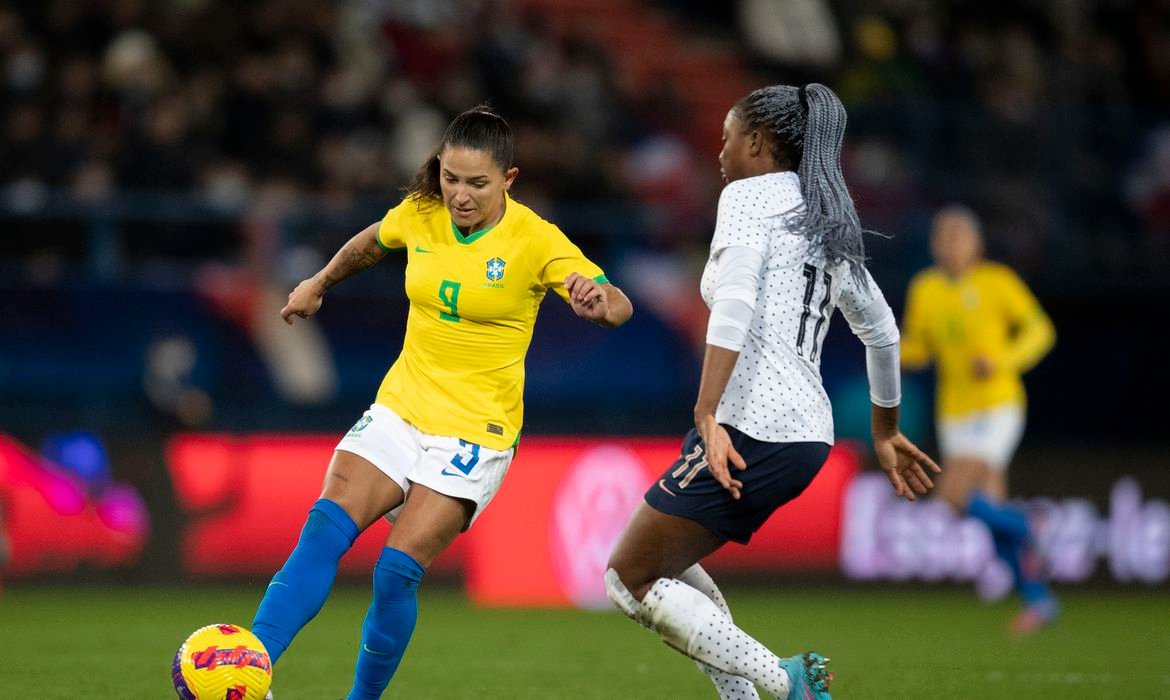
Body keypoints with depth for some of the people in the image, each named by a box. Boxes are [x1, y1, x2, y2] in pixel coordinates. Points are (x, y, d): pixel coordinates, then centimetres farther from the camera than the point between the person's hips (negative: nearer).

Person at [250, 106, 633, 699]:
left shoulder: (535, 241, -13)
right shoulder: (420, 215, 0)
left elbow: (620, 306, -20)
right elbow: (373, 242, 24)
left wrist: (599, 303, -42)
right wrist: (319, 284, 36)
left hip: (476, 428, -4)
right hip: (400, 406, 4)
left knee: (397, 571, -17)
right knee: (325, 530, -18)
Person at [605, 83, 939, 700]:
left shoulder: (749, 194, -4)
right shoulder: (826, 221, 20)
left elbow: (735, 302, -21)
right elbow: (881, 331, 29)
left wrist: (707, 416, -28)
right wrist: (885, 434, 41)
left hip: (751, 431, -9)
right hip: (809, 436, 9)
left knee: (630, 580, -4)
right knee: (667, 561, 23)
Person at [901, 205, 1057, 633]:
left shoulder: (997, 282, -6)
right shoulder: (925, 289, 7)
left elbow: (1040, 330, -1)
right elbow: (917, 351, 14)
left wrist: (1002, 360, -17)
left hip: (997, 406, -5)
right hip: (954, 415, 5)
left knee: (955, 495, -21)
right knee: (992, 512, 3)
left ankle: (1024, 526, 5)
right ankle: (1037, 599, 16)